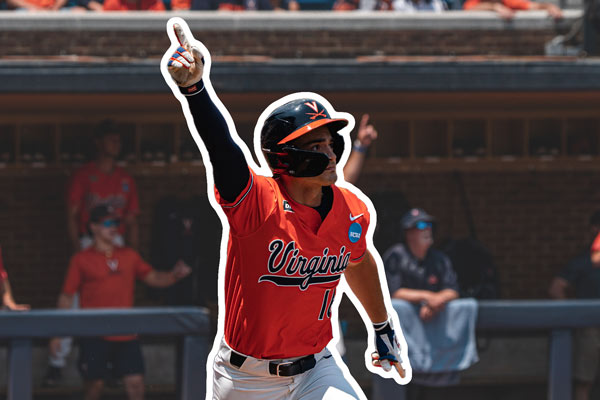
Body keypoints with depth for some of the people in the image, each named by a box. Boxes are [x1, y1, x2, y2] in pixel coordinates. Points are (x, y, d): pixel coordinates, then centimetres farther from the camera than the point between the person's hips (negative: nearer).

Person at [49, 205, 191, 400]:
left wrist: (174, 275, -10)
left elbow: (152, 278, 12)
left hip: (126, 335, 3)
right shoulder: (81, 260, 1)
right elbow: (66, 297, 2)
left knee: (135, 384, -4)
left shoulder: (129, 256, 12)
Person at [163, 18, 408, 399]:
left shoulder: (353, 211, -5)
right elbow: (221, 145, -39)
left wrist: (383, 328, 32)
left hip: (315, 369, 3)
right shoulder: (256, 201, -20)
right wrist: (194, 86, -58)